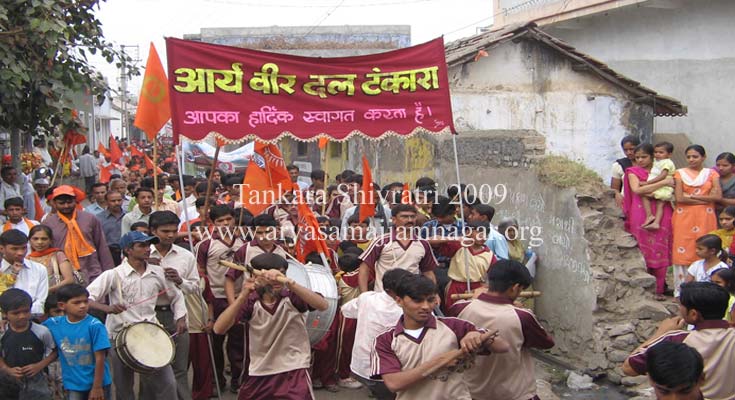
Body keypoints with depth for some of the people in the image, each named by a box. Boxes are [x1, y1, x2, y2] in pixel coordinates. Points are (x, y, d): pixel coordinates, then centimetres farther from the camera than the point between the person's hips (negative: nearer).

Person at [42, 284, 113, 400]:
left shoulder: (94, 326, -16)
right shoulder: (54, 324, -3)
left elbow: (100, 358, -15)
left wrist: (97, 387, -14)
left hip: (98, 383, -3)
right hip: (73, 385, 3)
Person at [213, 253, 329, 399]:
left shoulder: (292, 296, -8)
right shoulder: (251, 302, -2)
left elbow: (323, 305, -27)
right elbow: (218, 329, -14)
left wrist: (290, 282, -37)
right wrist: (243, 296, -26)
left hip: (293, 373, -3)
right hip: (258, 375, 3)